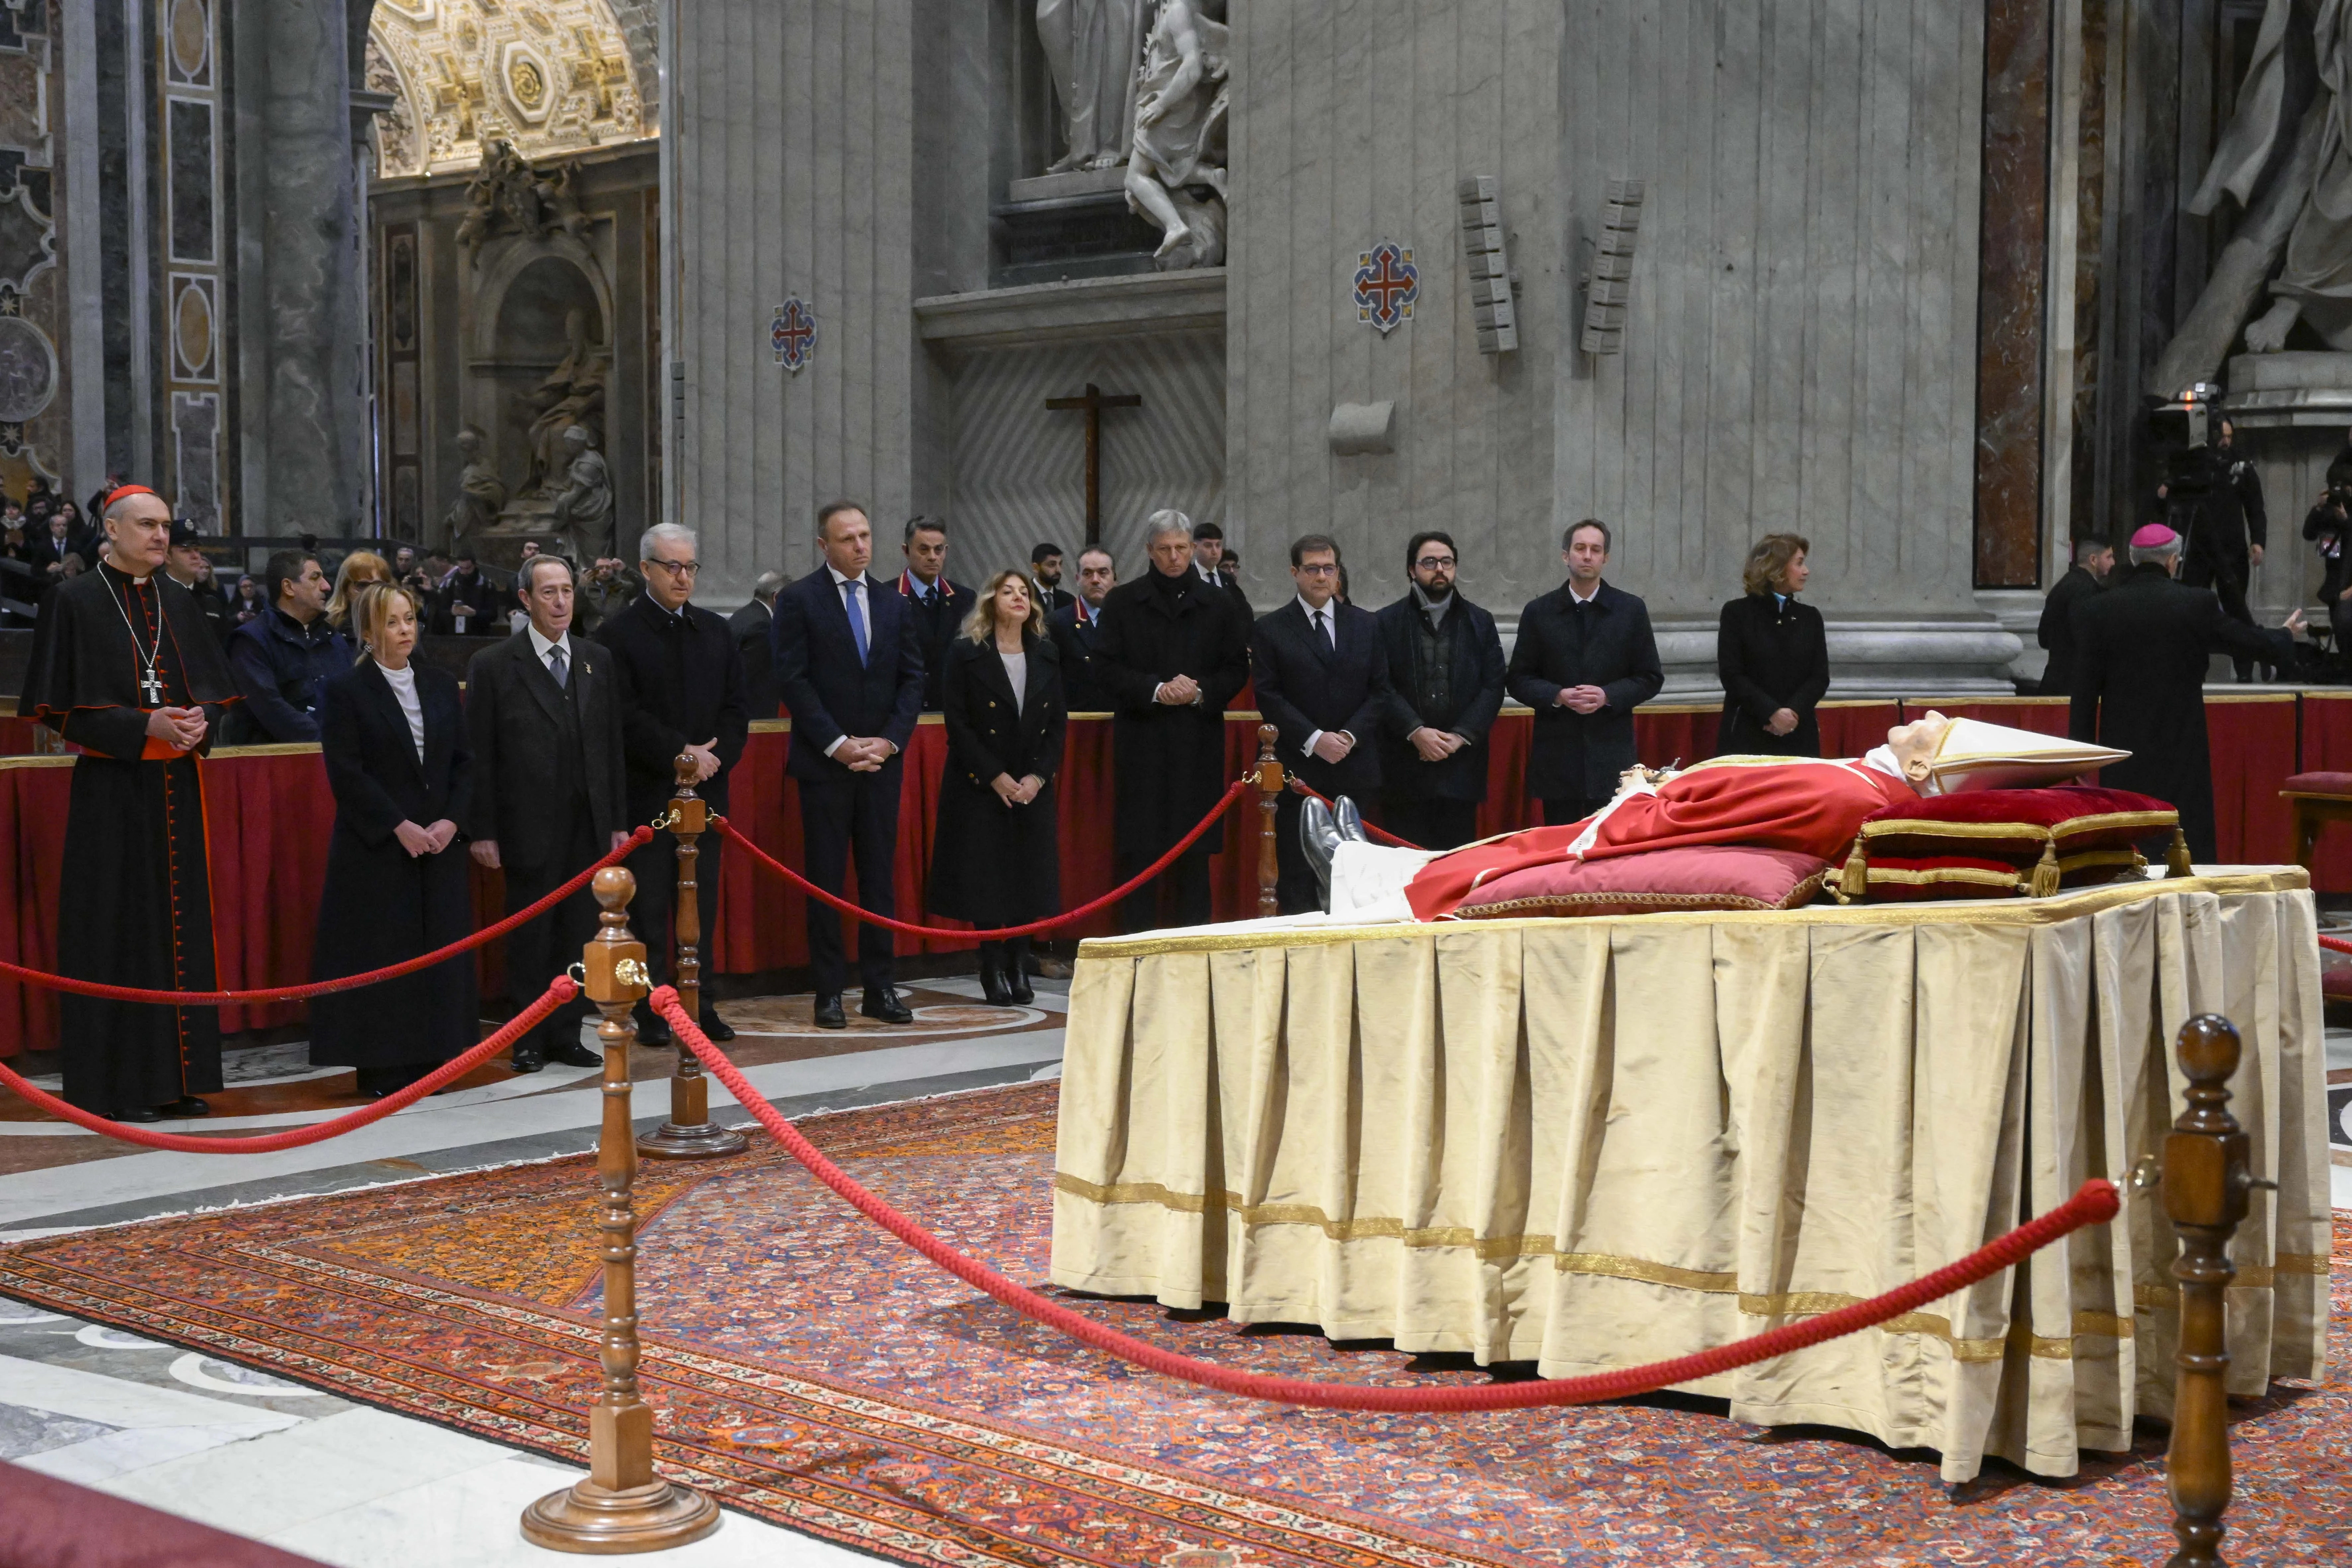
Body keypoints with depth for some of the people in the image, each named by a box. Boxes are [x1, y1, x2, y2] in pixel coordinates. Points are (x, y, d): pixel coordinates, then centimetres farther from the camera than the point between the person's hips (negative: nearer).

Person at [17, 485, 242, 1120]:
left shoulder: (176, 601, 12)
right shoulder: (75, 601, -4)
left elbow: (215, 686, 15)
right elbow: (60, 705, -8)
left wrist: (200, 720, -8)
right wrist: (144, 726, -18)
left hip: (177, 787, 6)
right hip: (112, 789, -5)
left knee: (180, 924, 7)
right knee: (118, 930, -3)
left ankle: (177, 1076, 14)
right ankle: (119, 1083, 3)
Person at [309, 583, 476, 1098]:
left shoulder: (442, 685, 11)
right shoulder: (346, 691, -3)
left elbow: (463, 761, 10)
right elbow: (347, 773, -9)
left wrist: (451, 821, -6)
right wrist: (400, 827, -15)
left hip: (440, 842, 5)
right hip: (376, 847, -4)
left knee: (439, 948, 4)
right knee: (381, 953, -3)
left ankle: (430, 1058, 12)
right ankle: (382, 1067, 3)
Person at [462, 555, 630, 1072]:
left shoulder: (598, 661, 10)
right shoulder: (494, 666, -3)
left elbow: (612, 746, 11)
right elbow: (479, 755, -4)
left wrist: (617, 820, 8)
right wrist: (481, 830, -8)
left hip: (588, 824, 4)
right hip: (530, 828, -4)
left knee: (579, 932, 7)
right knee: (531, 934, 4)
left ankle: (566, 1035, 17)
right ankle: (528, 1039, 14)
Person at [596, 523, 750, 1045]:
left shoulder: (715, 632, 14)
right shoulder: (618, 635, -3)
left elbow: (736, 708, 11)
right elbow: (626, 716, -10)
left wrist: (716, 756, -6)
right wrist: (680, 754, -15)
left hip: (707, 788, 5)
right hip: (647, 792, -4)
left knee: (701, 904, 7)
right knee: (650, 908, 0)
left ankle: (700, 1003, 14)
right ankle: (651, 1010, 5)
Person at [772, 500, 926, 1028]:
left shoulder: (895, 605, 11)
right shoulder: (799, 600, -2)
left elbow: (913, 679, 9)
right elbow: (793, 680, -7)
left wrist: (890, 741, -6)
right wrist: (837, 744, -13)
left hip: (881, 760, 4)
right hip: (823, 762, -4)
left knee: (879, 876, 5)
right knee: (826, 879, 1)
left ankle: (880, 988, 10)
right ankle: (829, 993, 5)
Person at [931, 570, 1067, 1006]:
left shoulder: (1046, 655, 8)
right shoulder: (965, 654, -5)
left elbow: (1058, 720, 6)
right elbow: (958, 723, -9)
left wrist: (1038, 776, -7)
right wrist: (995, 777, -14)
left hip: (1032, 787, 4)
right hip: (981, 787, -4)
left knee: (1029, 876, 2)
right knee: (986, 878, -3)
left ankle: (1019, 966, 12)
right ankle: (993, 970, 7)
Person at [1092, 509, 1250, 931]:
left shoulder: (1218, 604, 9)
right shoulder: (1123, 602, 5)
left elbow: (1237, 669, 8)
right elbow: (1107, 667, 0)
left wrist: (1200, 692, -10)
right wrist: (1156, 690, -14)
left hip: (1199, 741, 1)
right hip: (1141, 741, -1)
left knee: (1195, 853, 3)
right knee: (1139, 850, -2)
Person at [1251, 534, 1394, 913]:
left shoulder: (1366, 625, 12)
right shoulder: (1271, 629, 4)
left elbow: (1381, 690, 8)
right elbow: (1269, 696, -3)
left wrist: (1350, 735, -7)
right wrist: (1314, 739, -12)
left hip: (1356, 769, 2)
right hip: (1298, 769, -2)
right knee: (1299, 877, -1)